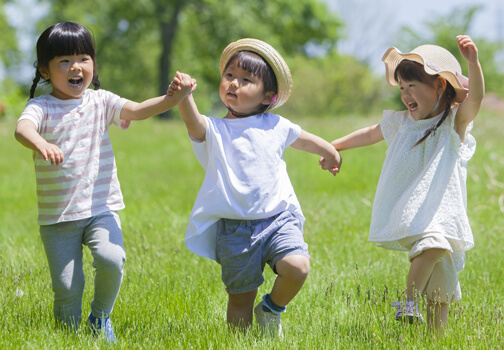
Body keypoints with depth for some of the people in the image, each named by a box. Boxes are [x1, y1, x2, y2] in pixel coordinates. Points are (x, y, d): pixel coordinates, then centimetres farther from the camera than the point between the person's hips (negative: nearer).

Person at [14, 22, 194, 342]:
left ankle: (100, 316, 5)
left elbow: (138, 110, -8)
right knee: (66, 287, -3)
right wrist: (40, 144, -50)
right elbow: (23, 127, -25)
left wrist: (175, 97, -27)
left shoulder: (99, 102, 5)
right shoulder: (42, 107, -4)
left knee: (111, 258, -23)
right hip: (57, 216, -1)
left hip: (101, 209, 1)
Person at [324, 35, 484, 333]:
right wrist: (334, 147, 40)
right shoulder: (402, 123, 16)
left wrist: (473, 61, -38)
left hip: (442, 213, -1)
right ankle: (408, 303, -27)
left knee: (440, 288, -1)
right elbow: (370, 134, 34)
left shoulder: (455, 122, 1)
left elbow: (475, 96, -20)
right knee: (432, 244, -32)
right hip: (408, 216, 1)